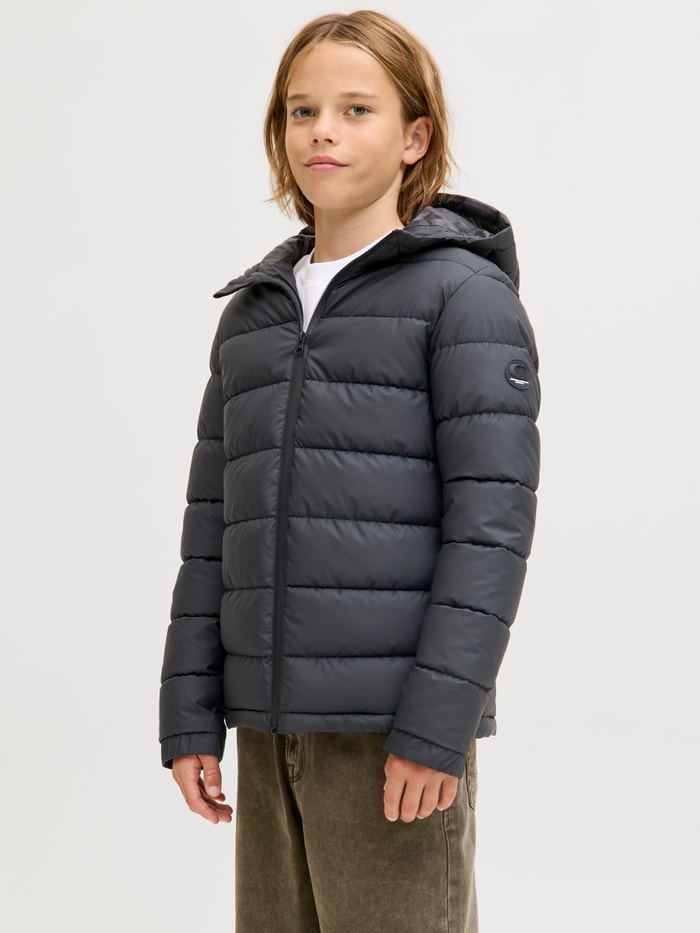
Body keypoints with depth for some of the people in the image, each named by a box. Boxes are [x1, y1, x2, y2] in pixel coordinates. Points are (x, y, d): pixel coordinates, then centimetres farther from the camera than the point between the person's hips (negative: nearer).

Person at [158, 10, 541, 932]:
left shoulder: (464, 293, -3)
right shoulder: (251, 312, 15)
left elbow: (492, 518, -10)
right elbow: (212, 524, 14)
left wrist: (439, 721, -16)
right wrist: (190, 714, 9)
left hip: (396, 727, -5)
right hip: (270, 723, 5)